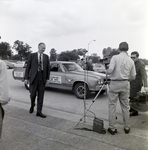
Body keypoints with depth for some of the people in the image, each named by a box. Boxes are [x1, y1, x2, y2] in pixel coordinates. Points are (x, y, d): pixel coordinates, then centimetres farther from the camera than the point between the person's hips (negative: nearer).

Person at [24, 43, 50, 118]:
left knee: (41, 95, 1)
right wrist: (26, 78, -3)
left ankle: (39, 111, 7)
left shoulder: (46, 57, 8)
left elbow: (48, 68, 9)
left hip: (42, 77, 2)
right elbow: (28, 67, 1)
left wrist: (47, 78, 4)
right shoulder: (32, 55, 2)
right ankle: (32, 105, 34)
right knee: (33, 94, 3)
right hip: (34, 76, -2)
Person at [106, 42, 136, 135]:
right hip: (125, 84, 4)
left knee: (112, 106, 5)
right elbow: (133, 77, 8)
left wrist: (107, 71, 3)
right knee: (125, 106, 14)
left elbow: (110, 70, -19)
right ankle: (127, 128, 25)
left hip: (114, 83, -3)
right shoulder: (131, 61, 4)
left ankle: (112, 128, 11)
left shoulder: (115, 57, -8)